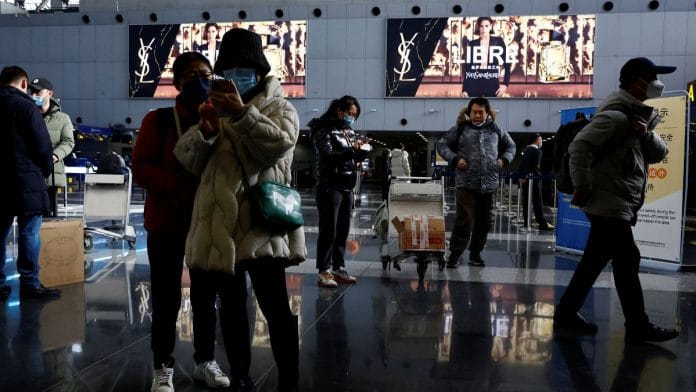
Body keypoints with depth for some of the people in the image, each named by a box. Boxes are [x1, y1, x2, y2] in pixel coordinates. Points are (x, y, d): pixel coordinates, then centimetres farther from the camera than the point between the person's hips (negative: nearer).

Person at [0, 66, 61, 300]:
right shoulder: (25, 106, -10)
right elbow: (42, 145, -12)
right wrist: (45, 170, 5)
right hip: (25, 180, -7)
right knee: (29, 233, -1)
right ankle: (30, 284, 2)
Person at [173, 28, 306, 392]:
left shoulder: (280, 108, 4)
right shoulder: (215, 108, 16)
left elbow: (279, 144, -17)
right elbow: (186, 158, 7)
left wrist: (242, 112, -28)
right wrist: (204, 132, -14)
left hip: (262, 225, -4)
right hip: (219, 228, 5)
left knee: (276, 307, -1)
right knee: (230, 307, 15)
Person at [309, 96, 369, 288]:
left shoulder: (350, 132, 15)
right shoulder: (324, 131, -6)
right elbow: (329, 157, -16)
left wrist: (361, 149, -2)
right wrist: (351, 151, -27)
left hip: (347, 187, 7)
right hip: (330, 187, -7)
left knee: (343, 231, 8)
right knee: (328, 230, -6)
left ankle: (338, 268, 16)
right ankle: (324, 272, -3)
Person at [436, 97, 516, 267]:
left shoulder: (495, 130, 11)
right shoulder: (460, 129, 3)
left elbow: (510, 146, 24)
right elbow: (442, 144, 8)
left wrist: (504, 159, 6)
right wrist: (454, 159, -6)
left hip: (489, 184, 4)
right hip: (466, 183, -4)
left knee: (484, 221, 10)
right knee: (464, 220, -9)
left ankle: (475, 254, 24)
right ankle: (454, 254, 2)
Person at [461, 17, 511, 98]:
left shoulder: (498, 42, 5)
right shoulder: (471, 44, 6)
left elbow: (507, 63, 5)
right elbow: (466, 67, 5)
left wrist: (505, 83, -4)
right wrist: (464, 89, 1)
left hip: (492, 84, 0)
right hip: (474, 85, 1)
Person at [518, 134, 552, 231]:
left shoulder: (526, 149, 12)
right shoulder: (537, 151, -11)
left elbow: (522, 164, 13)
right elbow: (536, 167, -17)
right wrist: (539, 175, -6)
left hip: (524, 178, 8)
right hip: (534, 179, -8)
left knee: (526, 201, 9)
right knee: (538, 201, -7)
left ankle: (526, 222, 13)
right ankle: (542, 224, -9)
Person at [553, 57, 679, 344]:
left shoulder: (639, 115, 17)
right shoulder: (616, 115, -14)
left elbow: (659, 154, 13)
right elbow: (580, 146, -24)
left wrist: (647, 134, -7)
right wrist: (582, 187, -21)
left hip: (618, 205, 10)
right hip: (609, 204, -10)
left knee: (594, 263, 11)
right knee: (627, 262, -2)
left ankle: (566, 316, 18)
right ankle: (638, 327, 9)